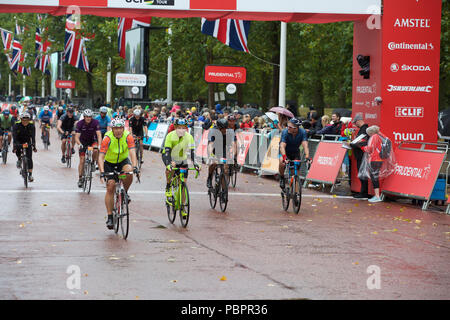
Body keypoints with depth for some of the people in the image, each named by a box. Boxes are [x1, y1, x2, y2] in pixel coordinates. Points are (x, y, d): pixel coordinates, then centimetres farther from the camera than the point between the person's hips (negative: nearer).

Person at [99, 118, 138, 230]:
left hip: (123, 161, 1)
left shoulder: (128, 137, -20)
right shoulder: (107, 139, -25)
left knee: (129, 172, -32)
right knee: (110, 187, -12)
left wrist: (134, 167, -47)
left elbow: (132, 152, -30)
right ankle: (110, 217, -7)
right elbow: (101, 157, -30)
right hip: (109, 163, -1)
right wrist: (102, 172, -43)